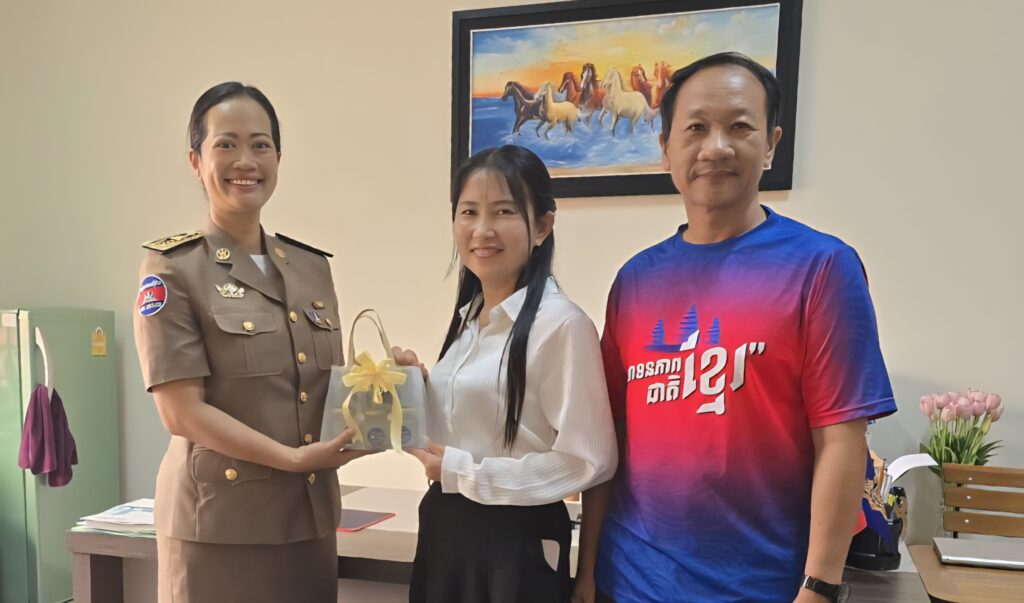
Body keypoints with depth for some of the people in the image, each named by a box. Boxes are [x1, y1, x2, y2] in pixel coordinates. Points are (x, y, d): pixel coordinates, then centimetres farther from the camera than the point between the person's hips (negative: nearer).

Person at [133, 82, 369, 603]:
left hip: (310, 516, 5)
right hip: (220, 521, -5)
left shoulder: (313, 266, 8)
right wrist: (292, 458, -20)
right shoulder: (172, 269, -7)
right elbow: (182, 411, -13)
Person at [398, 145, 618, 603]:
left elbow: (588, 461, -21)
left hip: (515, 541, -7)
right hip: (445, 530, 7)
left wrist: (463, 472, -16)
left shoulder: (561, 323, -19)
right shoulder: (468, 316, 5)